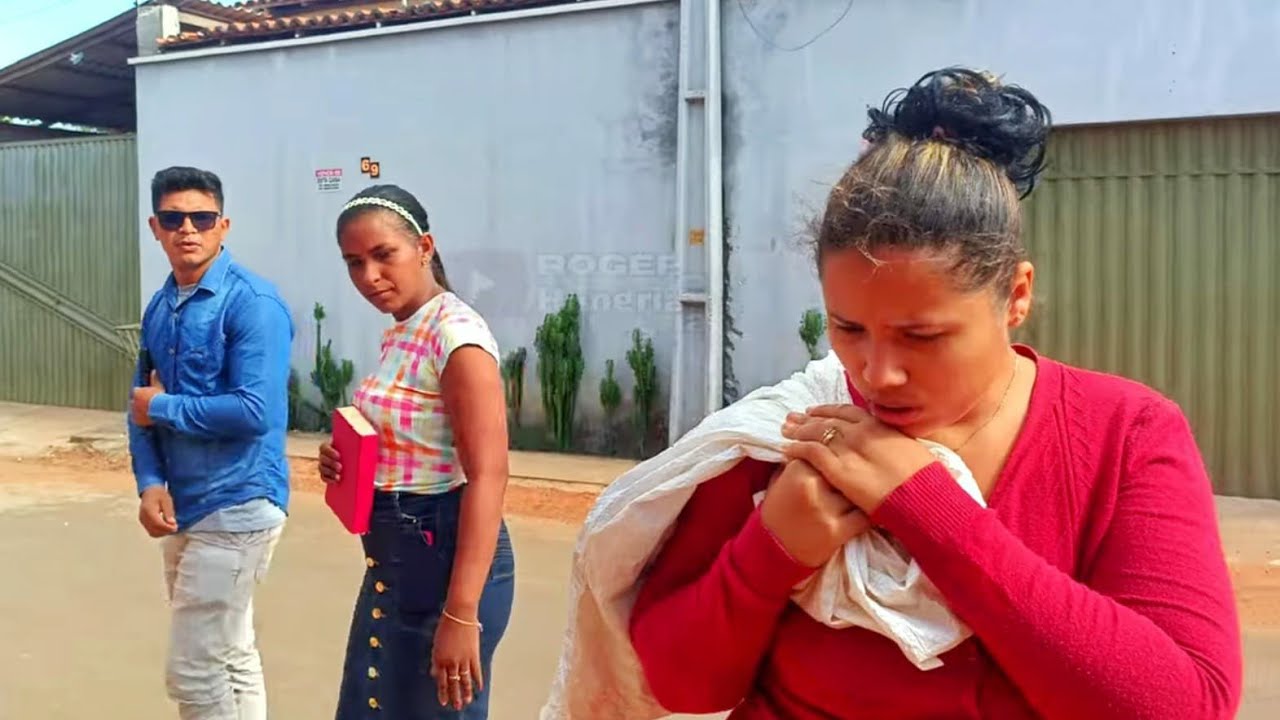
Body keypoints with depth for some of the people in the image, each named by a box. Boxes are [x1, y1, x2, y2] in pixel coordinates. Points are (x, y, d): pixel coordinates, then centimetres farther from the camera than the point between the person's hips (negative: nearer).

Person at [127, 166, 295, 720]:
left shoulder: (252, 302, -15)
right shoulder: (159, 307, 9)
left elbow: (255, 412, -24)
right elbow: (142, 405, 11)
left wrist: (162, 407, -11)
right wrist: (151, 483, -6)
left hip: (236, 509, -8)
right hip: (184, 509, 8)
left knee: (195, 672, -5)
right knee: (230, 659, 18)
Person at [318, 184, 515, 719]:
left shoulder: (456, 333, -18)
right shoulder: (399, 334, 9)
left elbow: (487, 477, -24)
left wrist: (461, 612, -28)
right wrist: (346, 463, 1)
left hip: (444, 557, -9)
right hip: (394, 557, 9)